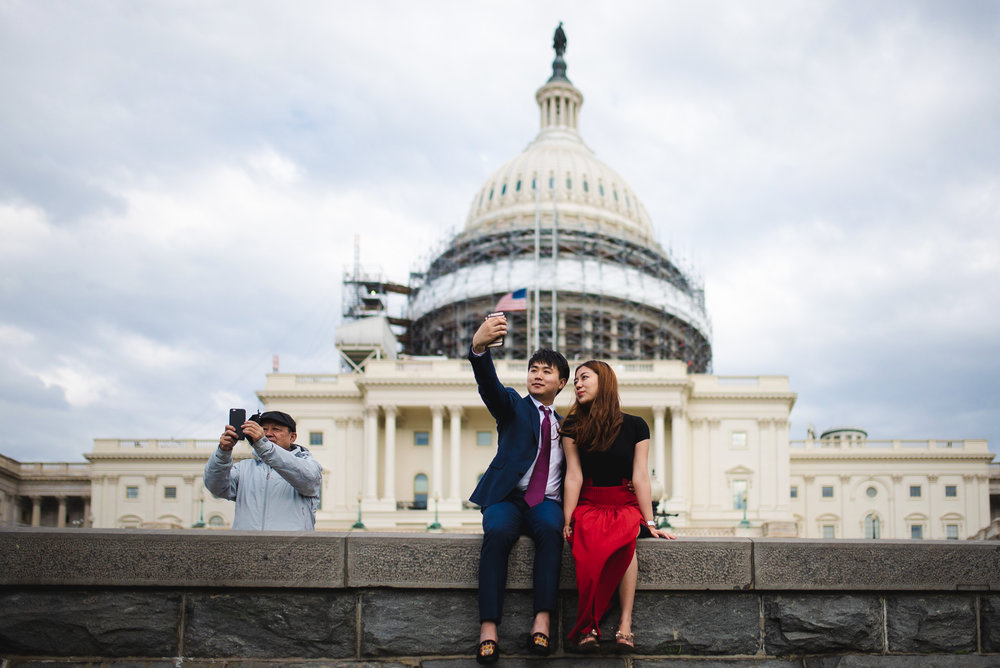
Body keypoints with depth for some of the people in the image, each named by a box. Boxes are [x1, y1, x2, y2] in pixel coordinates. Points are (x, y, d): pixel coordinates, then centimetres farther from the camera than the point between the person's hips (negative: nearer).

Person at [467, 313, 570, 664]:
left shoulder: (563, 424, 23)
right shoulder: (513, 405, 13)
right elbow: (490, 385, -10)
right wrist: (478, 348, -31)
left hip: (546, 502, 2)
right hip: (508, 496, -2)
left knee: (550, 529, -33)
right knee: (497, 532, -34)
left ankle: (542, 621, -40)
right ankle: (488, 628, -39)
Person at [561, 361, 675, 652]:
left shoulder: (635, 426, 4)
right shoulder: (573, 426, 7)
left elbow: (640, 477, -1)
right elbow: (574, 476, 0)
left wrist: (649, 523, -8)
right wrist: (568, 520, -11)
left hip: (625, 504, 0)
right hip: (589, 504, 0)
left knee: (624, 537, -36)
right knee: (588, 538, -35)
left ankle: (625, 624, -36)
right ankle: (587, 626, -37)